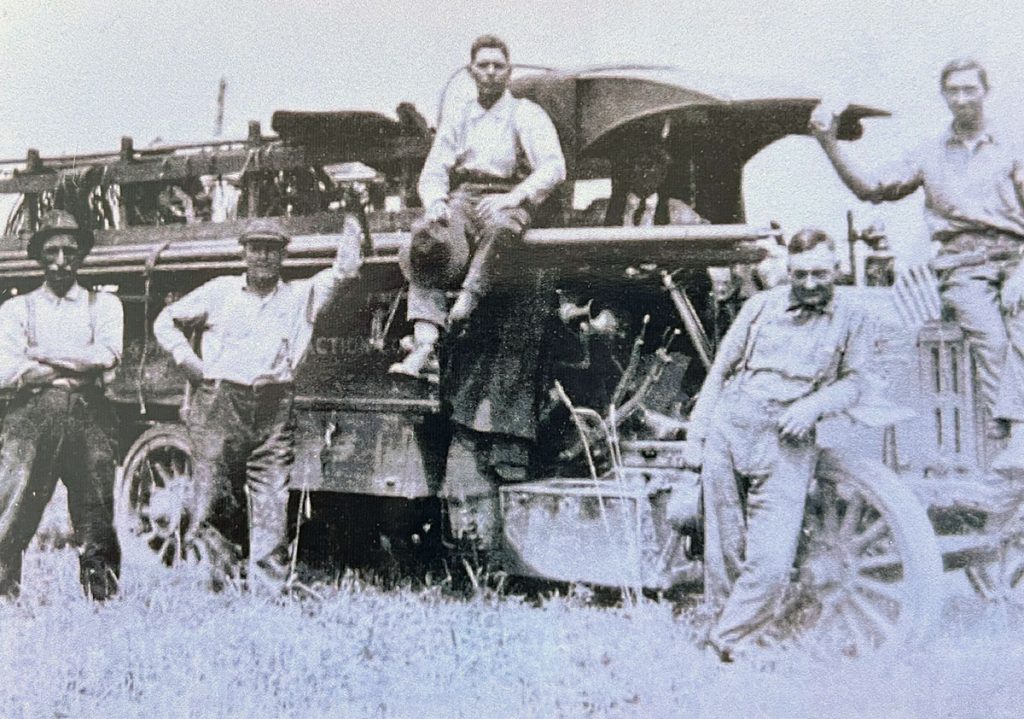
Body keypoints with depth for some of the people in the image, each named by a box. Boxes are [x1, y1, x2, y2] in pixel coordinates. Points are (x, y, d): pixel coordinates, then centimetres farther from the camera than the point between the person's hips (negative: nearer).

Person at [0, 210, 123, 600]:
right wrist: (79, 367, -1)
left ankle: (102, 599, 3)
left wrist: (42, 353, 0)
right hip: (31, 414, -1)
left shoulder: (103, 304, 17)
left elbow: (107, 356, -2)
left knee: (97, 522, -1)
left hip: (89, 417, 1)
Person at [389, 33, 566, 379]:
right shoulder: (456, 118, 23)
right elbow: (433, 173, 16)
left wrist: (513, 197, -20)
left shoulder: (527, 114, 10)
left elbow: (553, 168, -4)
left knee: (497, 224, -42)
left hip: (508, 202, -2)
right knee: (426, 239, -32)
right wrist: (436, 202, -8)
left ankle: (467, 301, -43)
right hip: (461, 200, 3)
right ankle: (425, 344, -41)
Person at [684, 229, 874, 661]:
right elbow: (722, 367, 14)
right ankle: (727, 618, 16)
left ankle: (724, 644, -1)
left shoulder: (852, 320, 10)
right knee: (724, 551, 3)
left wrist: (813, 405, -12)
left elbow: (853, 381, 8)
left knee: (771, 561, -11)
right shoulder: (762, 305, 12)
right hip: (729, 428, 2)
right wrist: (696, 431, 9)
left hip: (789, 446, -1)